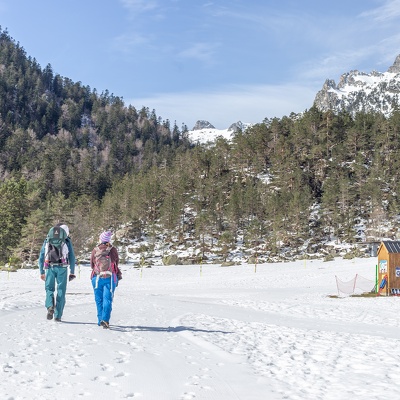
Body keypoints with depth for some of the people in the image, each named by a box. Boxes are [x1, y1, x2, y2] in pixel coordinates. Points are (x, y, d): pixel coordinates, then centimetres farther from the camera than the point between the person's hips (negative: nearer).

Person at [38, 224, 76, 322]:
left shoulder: (47, 240, 16)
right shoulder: (67, 241, 9)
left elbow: (41, 257, 15)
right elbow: (72, 257, 6)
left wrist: (42, 272, 18)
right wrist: (72, 272, 9)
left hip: (50, 267, 1)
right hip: (62, 268, -1)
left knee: (49, 289, 13)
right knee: (61, 292, 7)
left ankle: (50, 306, -15)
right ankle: (58, 316, 7)